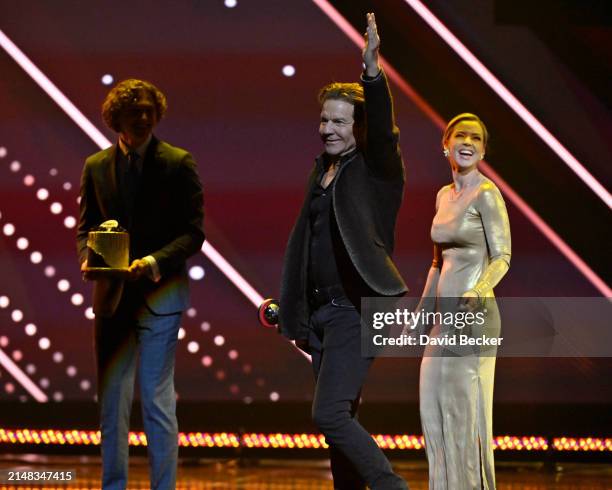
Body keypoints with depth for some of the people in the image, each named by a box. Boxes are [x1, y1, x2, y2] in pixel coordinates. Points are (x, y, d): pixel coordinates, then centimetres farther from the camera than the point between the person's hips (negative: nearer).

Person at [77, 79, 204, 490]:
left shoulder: (178, 164, -2)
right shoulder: (96, 167, 8)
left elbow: (193, 233, -4)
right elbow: (87, 226, 14)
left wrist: (155, 260, -19)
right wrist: (88, 257, -8)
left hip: (159, 294, -4)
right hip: (112, 296, 4)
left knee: (158, 401, -4)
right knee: (111, 399, 10)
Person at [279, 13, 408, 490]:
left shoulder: (375, 169, -5)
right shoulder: (323, 169, 15)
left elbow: (383, 129, -27)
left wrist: (372, 71, -41)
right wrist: (294, 312, 17)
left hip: (356, 310, -8)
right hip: (322, 313, 8)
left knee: (330, 413, -17)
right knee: (341, 418, 10)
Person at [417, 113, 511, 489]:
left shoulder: (486, 194, -9)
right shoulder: (444, 195, 14)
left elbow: (502, 258, -13)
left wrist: (477, 292, -31)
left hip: (471, 314, -8)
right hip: (444, 316, 8)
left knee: (463, 410, -5)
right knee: (435, 408, 10)